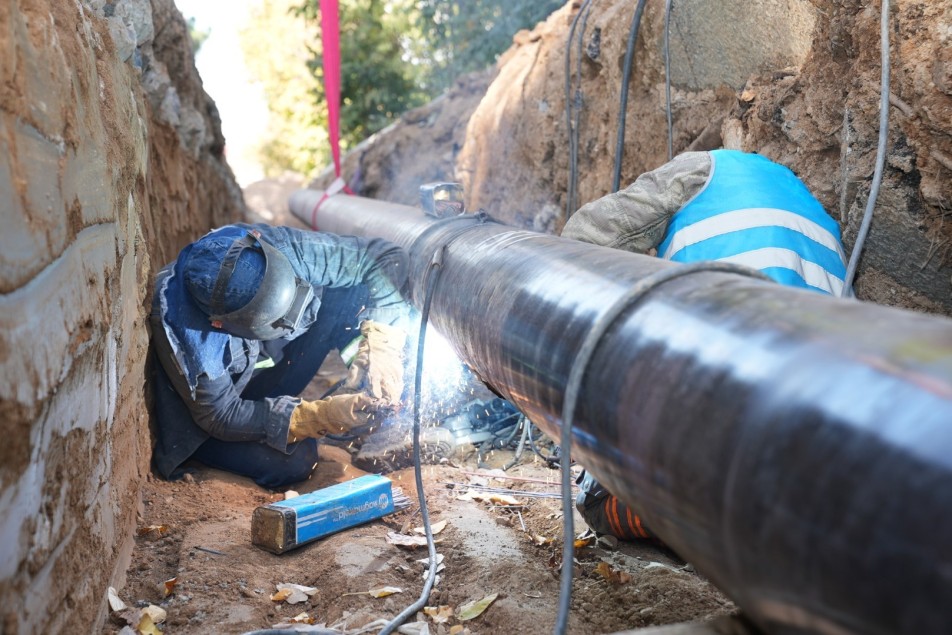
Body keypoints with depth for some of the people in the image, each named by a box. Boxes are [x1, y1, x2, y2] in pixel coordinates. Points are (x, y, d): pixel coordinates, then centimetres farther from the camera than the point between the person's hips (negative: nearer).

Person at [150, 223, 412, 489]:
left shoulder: (279, 247, -29)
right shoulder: (179, 323, -36)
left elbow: (386, 257, -22)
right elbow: (220, 416, -25)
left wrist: (381, 348, -34)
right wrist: (320, 417, -35)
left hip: (265, 364, 4)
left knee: (357, 293, -20)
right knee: (293, 460, -32)